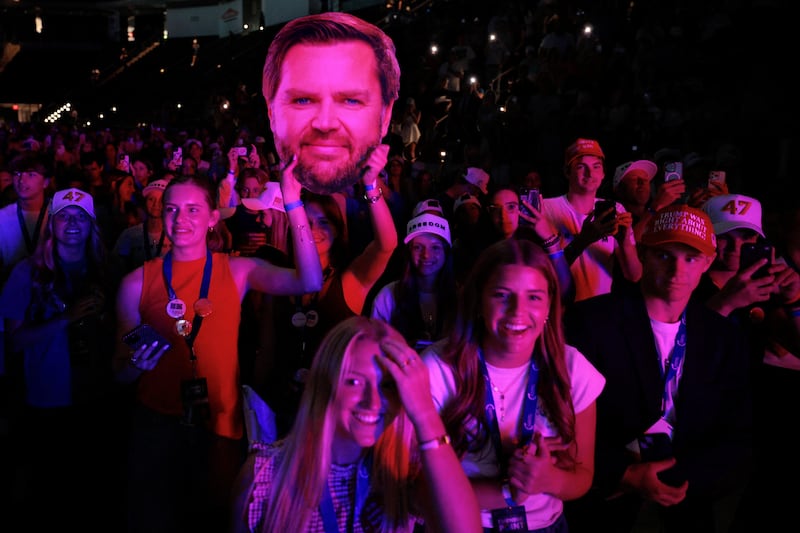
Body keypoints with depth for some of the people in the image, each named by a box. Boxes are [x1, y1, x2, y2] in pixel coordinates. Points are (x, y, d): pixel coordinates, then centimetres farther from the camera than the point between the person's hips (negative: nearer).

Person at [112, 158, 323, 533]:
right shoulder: (137, 283, -1)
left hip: (220, 425, 0)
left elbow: (309, 282, -20)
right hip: (156, 426, 0)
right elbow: (120, 373, 5)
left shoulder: (237, 272, -2)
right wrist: (135, 363, -19)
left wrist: (293, 204, -26)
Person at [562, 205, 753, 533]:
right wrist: (625, 474, -19)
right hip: (600, 505, -3)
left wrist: (675, 479, -13)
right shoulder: (589, 320, -10)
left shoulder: (724, 339, 1)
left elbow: (739, 443, 0)